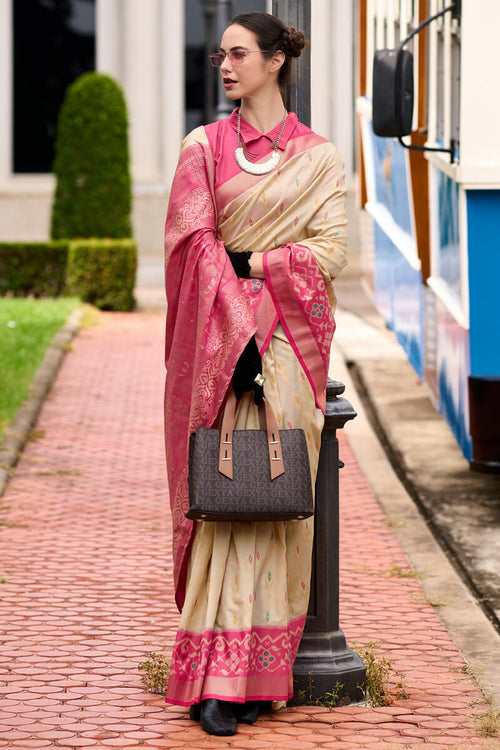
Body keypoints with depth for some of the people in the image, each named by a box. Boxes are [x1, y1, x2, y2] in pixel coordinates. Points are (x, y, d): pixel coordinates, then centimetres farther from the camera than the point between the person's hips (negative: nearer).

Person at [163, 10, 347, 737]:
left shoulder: (319, 158, 7)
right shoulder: (205, 147, 6)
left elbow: (329, 253, -2)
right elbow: (192, 243, -5)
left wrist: (248, 262, -11)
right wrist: (238, 338, -15)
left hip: (293, 340, 1)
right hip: (219, 337, -1)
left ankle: (260, 675, 4)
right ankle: (213, 678, -10)